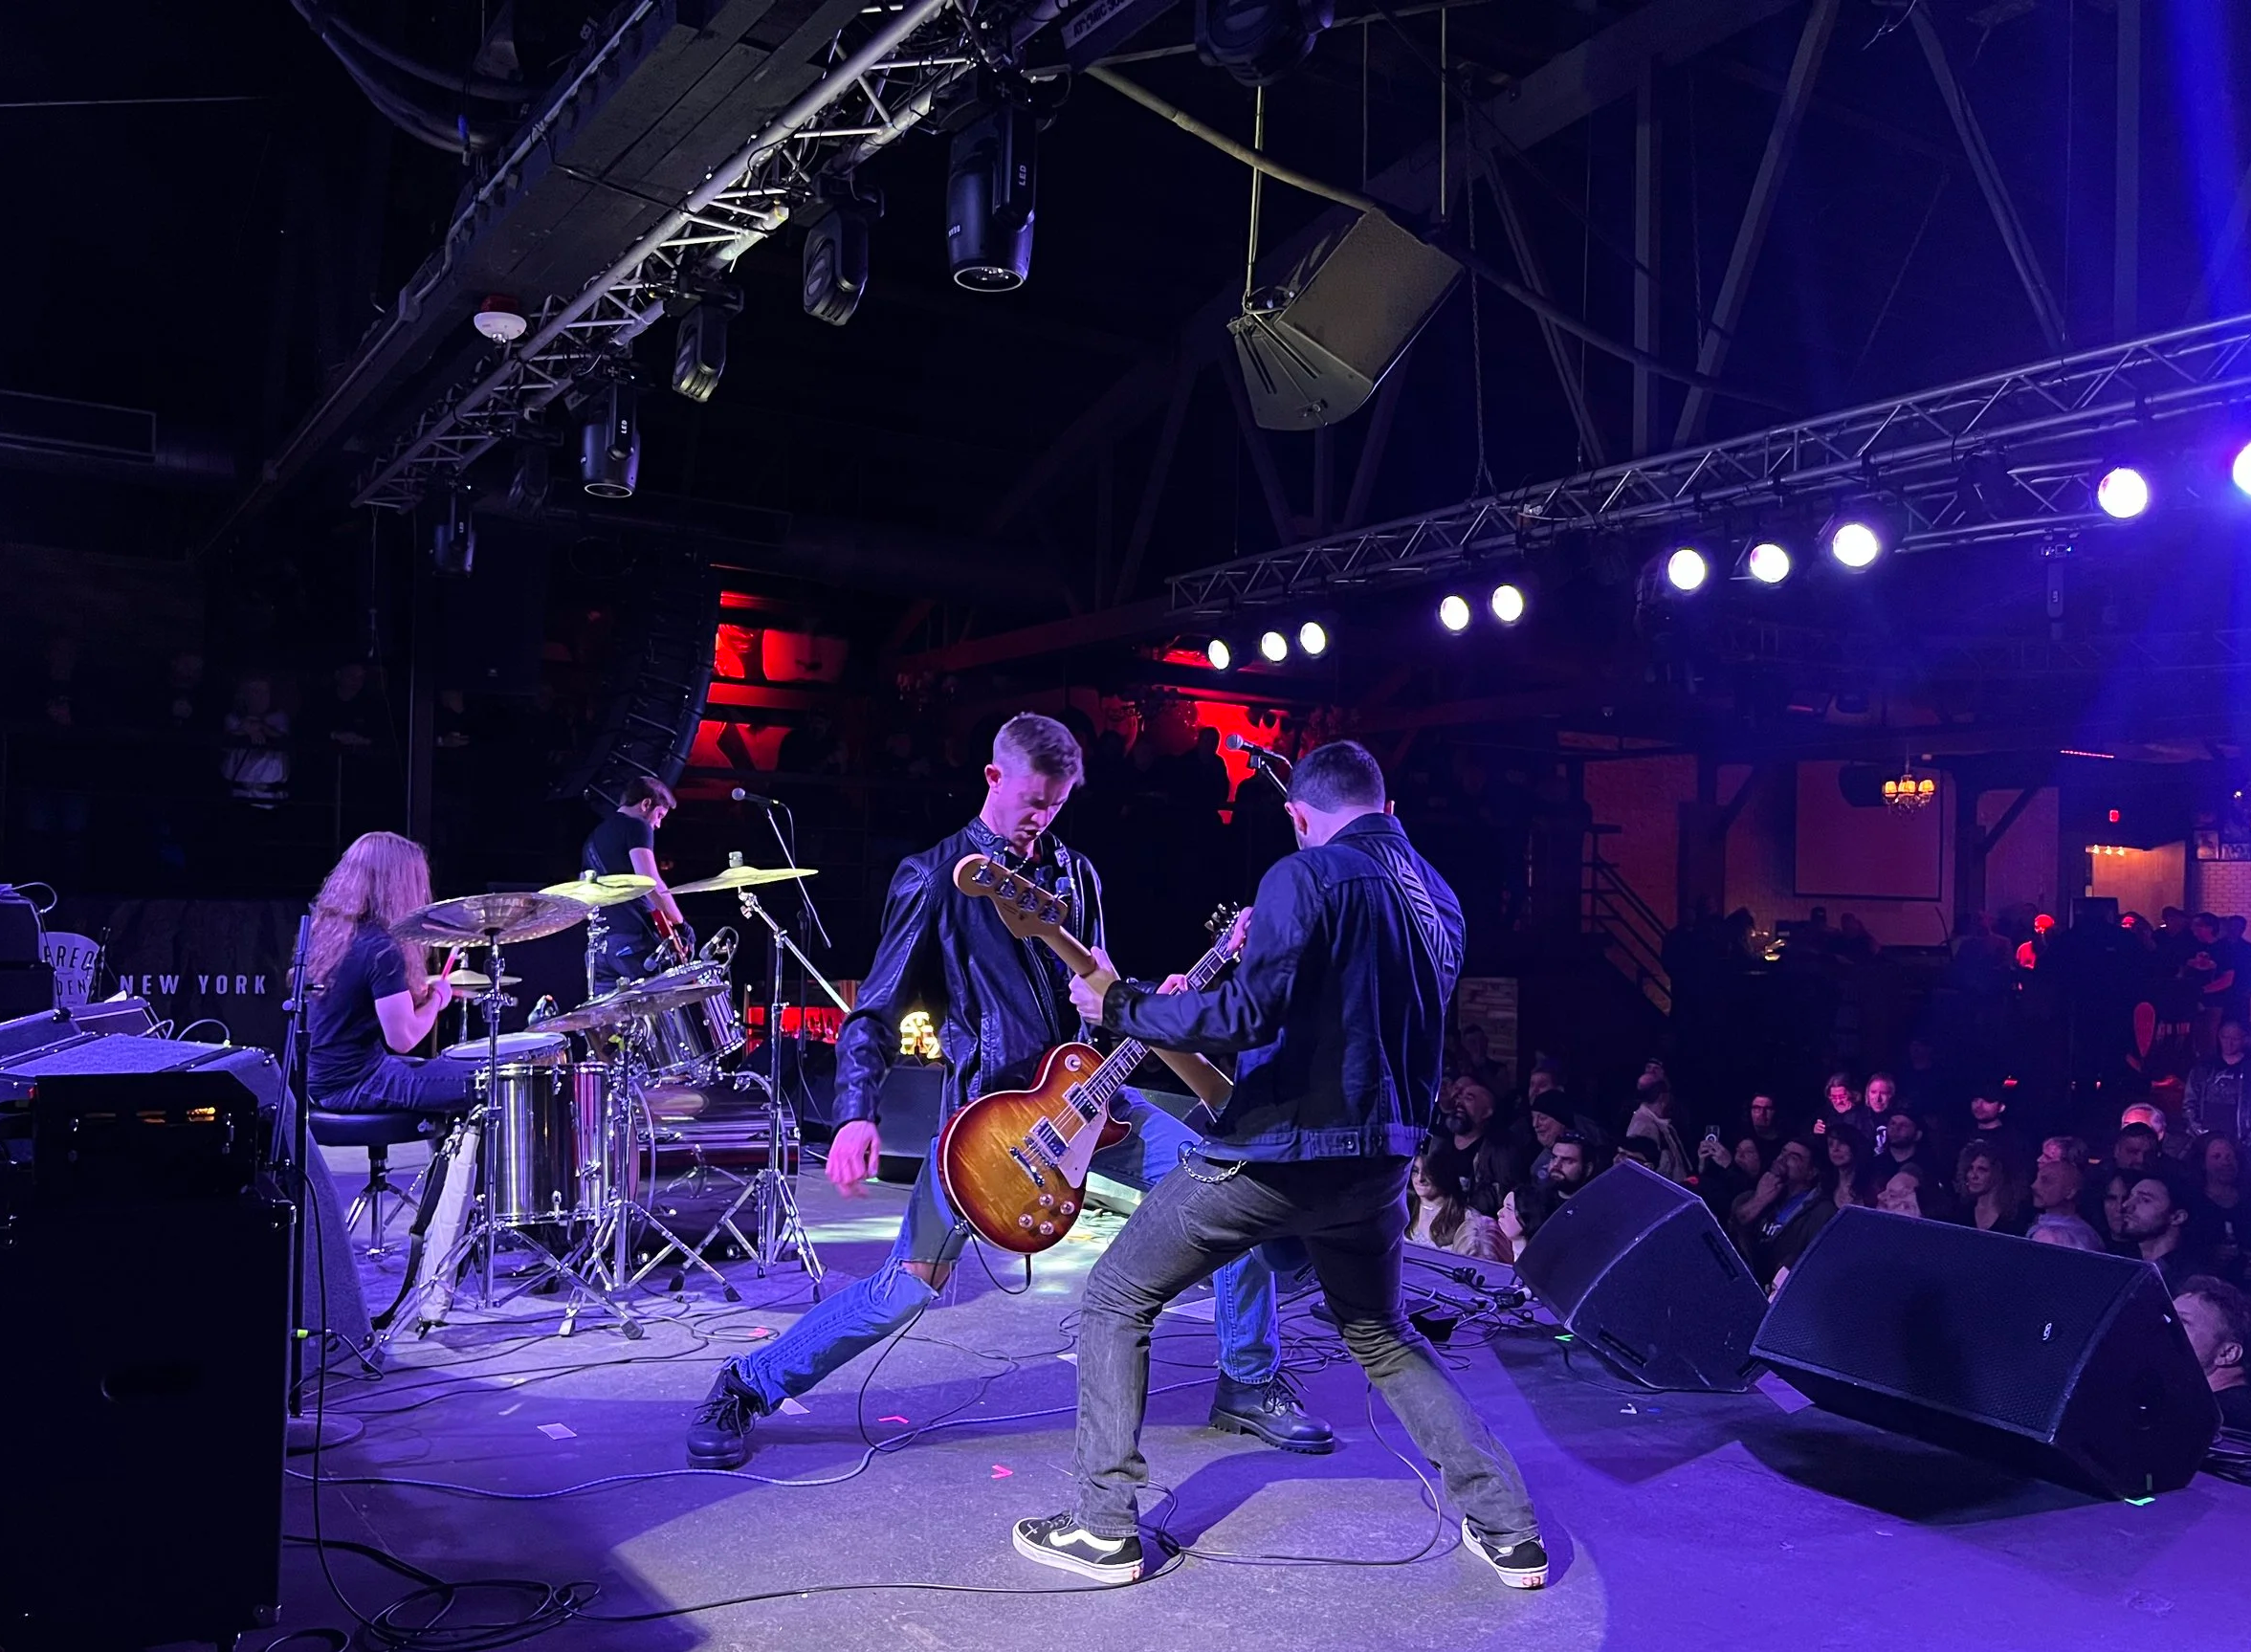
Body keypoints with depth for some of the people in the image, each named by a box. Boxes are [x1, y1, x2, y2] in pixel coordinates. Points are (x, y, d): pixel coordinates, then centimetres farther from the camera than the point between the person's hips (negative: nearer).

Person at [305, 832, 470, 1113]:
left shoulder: (328, 930, 6)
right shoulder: (381, 949, -20)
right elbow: (402, 1039, -21)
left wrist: (417, 993, 12)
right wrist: (437, 998, -5)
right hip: (355, 1085, -9)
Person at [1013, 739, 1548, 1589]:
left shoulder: (1306, 875, -12)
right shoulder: (1438, 898, 11)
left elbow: (1251, 1014, -22)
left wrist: (1120, 1006, -12)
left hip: (1277, 1150, -7)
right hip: (1378, 1159, 7)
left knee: (1115, 1300, 9)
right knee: (1382, 1336, 28)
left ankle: (1105, 1529, 8)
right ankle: (1508, 1529, 23)